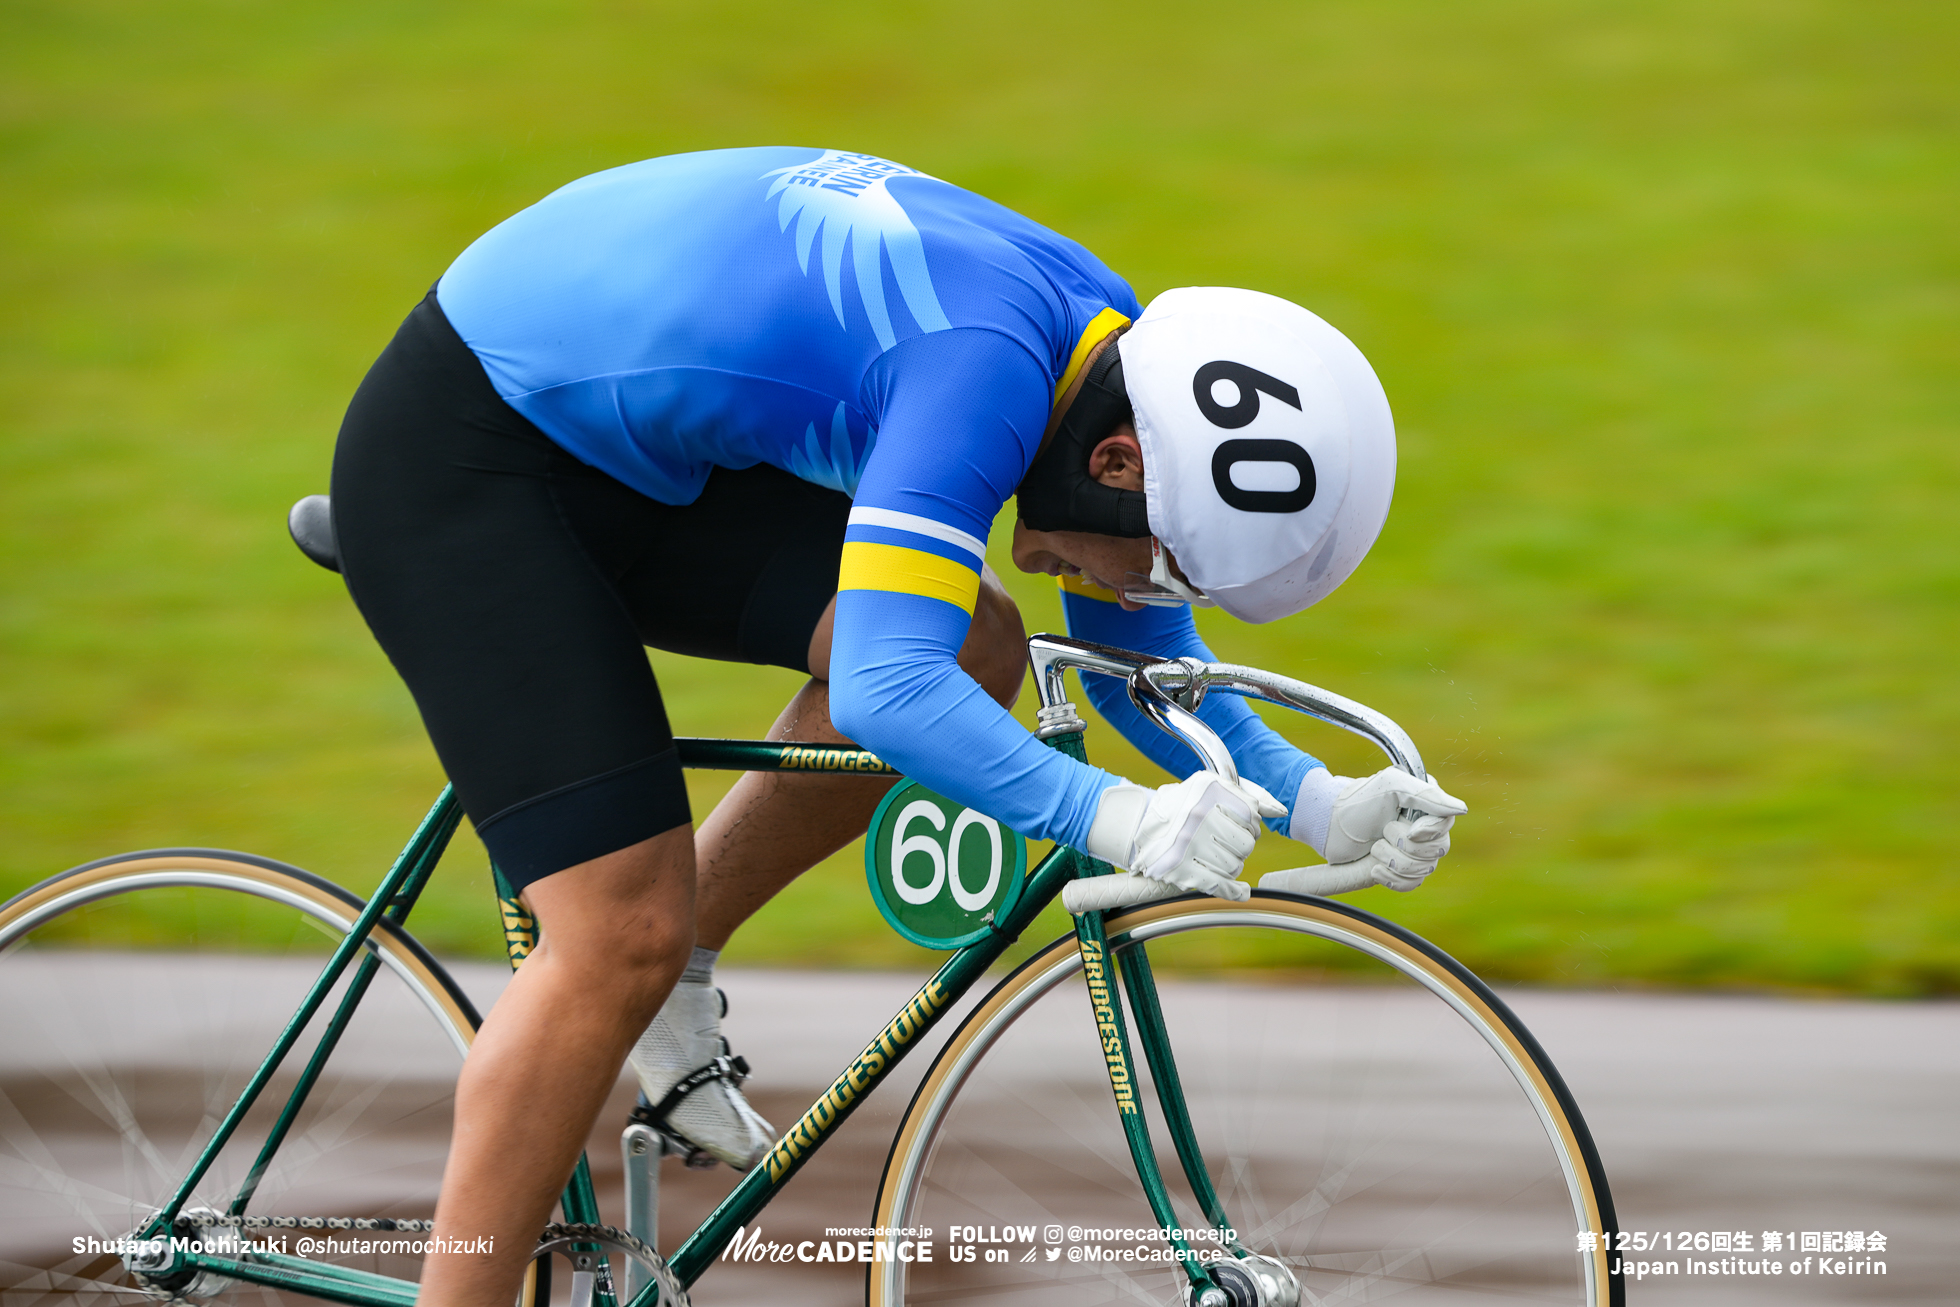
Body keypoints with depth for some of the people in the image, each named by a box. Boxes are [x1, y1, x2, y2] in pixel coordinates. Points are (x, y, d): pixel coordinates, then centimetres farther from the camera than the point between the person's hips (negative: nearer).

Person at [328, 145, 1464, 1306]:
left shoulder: (1119, 349, -2)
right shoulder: (984, 363, -30)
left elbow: (1143, 661, 9)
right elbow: (884, 693, -38)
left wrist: (1317, 805, -5)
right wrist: (1114, 820, -45)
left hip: (634, 453, 9)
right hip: (456, 459, -9)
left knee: (971, 650, -2)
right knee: (625, 937, -15)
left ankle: (679, 964, 12)